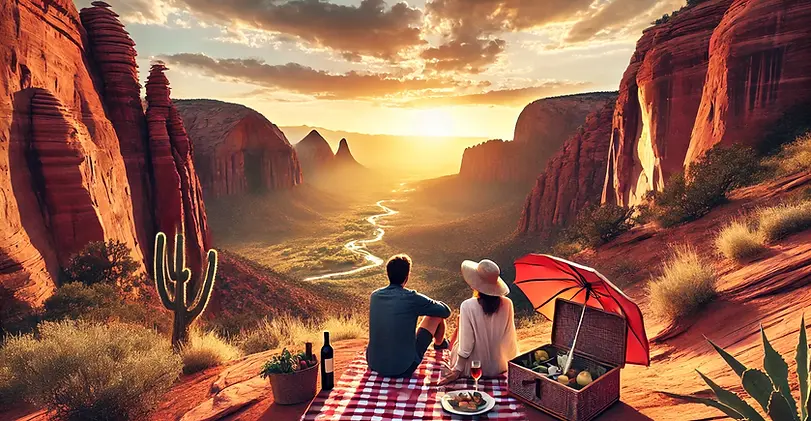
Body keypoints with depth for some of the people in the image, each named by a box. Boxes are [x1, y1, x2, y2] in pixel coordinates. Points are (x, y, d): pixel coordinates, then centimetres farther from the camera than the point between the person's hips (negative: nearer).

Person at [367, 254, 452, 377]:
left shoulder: (374, 296, -1)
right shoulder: (412, 298, -17)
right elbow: (446, 311, -4)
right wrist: (433, 303, 18)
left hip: (374, 365, 5)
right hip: (403, 369, -5)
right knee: (437, 315, 9)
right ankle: (439, 343, 43)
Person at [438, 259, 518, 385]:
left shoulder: (468, 306, -25)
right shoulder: (507, 304, -15)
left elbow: (466, 345, -19)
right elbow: (511, 339, -4)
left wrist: (457, 371, -5)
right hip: (499, 368, 4)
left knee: (458, 331, 22)